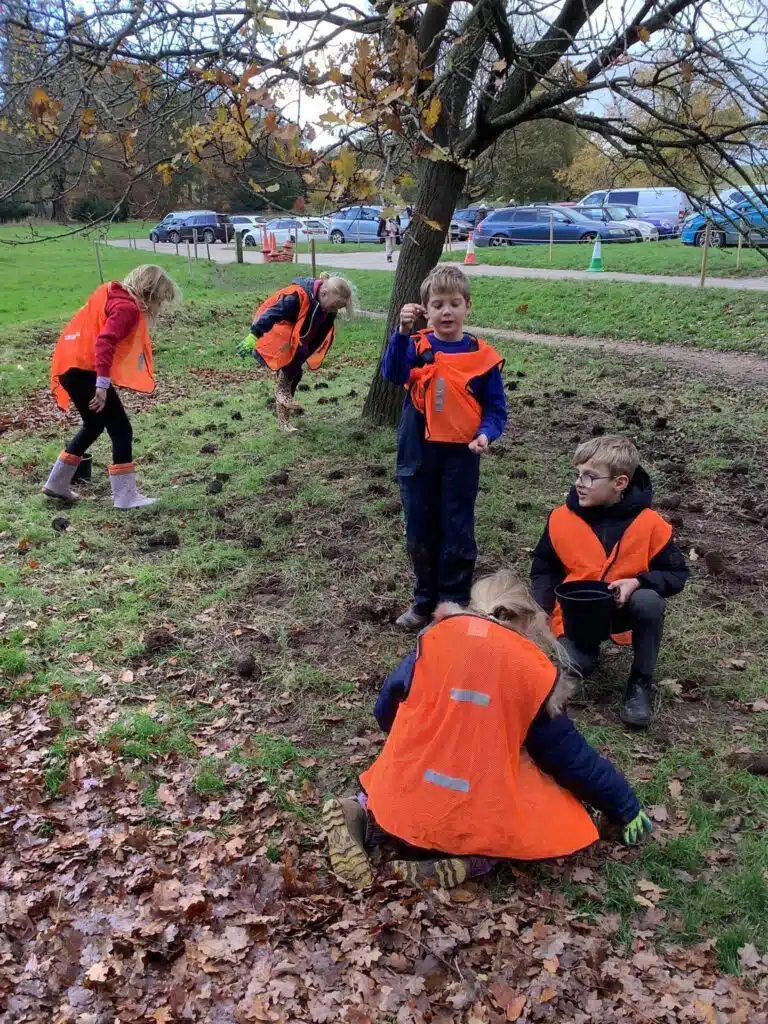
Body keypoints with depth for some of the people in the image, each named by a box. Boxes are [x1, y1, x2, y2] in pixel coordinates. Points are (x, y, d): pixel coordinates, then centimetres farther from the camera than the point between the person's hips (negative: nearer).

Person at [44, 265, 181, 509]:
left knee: (94, 425, 24)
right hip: (85, 370, -10)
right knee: (121, 430, -2)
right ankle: (126, 496, 0)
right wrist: (103, 383, -30)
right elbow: (105, 342, -26)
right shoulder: (127, 307, -13)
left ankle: (57, 483, 32)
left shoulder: (111, 293, 16)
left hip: (72, 366, 10)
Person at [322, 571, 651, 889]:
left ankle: (367, 816, 3)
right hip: (480, 824, -3)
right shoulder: (536, 672, -2)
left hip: (404, 805, 4)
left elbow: (386, 711, 13)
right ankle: (470, 858, -6)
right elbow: (571, 756, 7)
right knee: (563, 813, 19)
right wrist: (625, 807, 22)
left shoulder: (437, 638, 4)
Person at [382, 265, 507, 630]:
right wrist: (402, 331, -37)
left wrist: (485, 434, -18)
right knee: (420, 532, 13)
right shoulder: (417, 346, -2)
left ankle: (455, 604, 23)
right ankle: (425, 600, 31)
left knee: (457, 534, 7)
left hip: (461, 456, -1)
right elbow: (393, 374, -23)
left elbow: (495, 408, 1)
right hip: (417, 455, 2)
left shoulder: (482, 355, -3)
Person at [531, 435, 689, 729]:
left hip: (622, 607, -1)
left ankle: (641, 683, -12)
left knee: (649, 601, -34)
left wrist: (637, 582, -26)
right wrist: (540, 609, -15)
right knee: (570, 669, -23)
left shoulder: (649, 523, -16)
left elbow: (677, 575, -7)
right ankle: (587, 648, 17)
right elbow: (544, 569, 2)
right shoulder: (562, 518, -11)